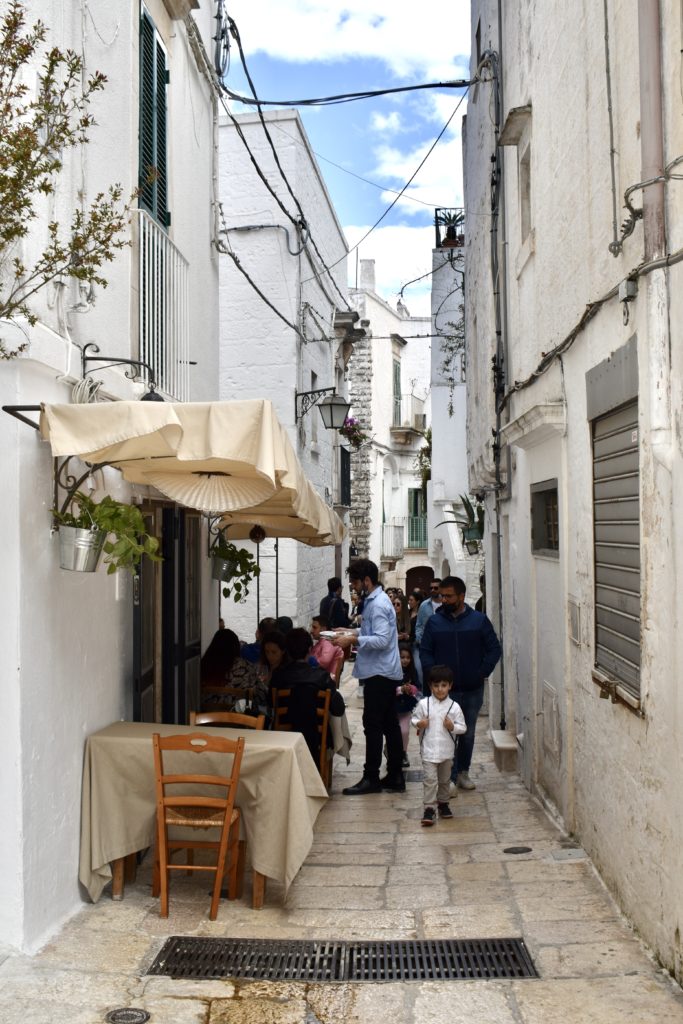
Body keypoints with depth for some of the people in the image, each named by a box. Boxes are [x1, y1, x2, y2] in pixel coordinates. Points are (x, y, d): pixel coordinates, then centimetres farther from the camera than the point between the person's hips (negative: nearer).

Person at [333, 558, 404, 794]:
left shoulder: (378, 604, -17)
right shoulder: (374, 600, 15)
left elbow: (382, 640, -24)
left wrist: (353, 639, -23)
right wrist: (351, 633, 15)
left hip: (379, 673, -10)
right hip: (385, 672, 10)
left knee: (373, 725, -4)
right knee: (389, 724, 11)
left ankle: (371, 778, 2)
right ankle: (395, 776, 17)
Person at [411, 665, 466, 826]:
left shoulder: (454, 707, -5)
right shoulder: (423, 704, -5)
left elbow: (463, 728, 0)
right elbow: (414, 718, 4)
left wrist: (452, 727, -19)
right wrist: (418, 724, -17)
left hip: (446, 751, 2)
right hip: (428, 750, -2)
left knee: (444, 779, 17)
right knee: (430, 779, -8)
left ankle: (443, 803, 35)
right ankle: (429, 808, -2)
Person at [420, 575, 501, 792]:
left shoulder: (479, 620, 0)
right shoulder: (434, 622, 1)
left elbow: (494, 649, 3)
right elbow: (425, 652, 3)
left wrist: (482, 673, -5)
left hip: (473, 689, 1)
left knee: (468, 733, 12)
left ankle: (463, 772, 28)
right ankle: (450, 778, 4)